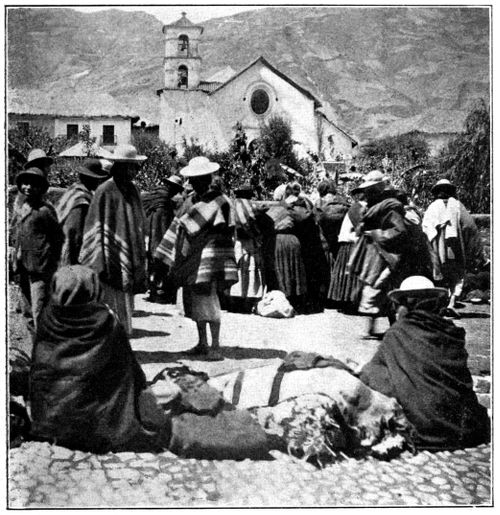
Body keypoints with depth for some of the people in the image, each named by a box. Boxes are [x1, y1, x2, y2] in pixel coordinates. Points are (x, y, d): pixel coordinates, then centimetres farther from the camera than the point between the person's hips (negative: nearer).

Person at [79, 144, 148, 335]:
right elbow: (97, 230, -13)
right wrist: (101, 265, -17)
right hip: (111, 262, -7)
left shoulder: (133, 190, 10)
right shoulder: (105, 192, -12)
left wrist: (139, 261, 17)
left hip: (128, 262, 7)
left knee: (125, 310, 14)